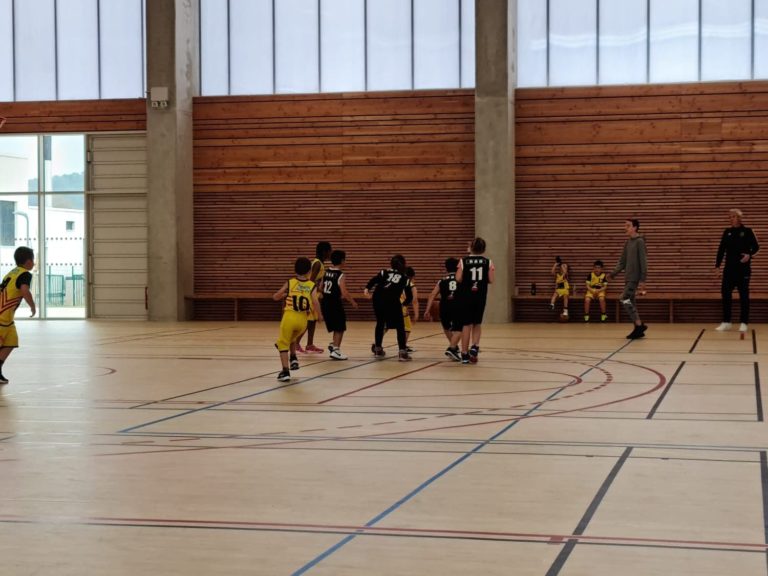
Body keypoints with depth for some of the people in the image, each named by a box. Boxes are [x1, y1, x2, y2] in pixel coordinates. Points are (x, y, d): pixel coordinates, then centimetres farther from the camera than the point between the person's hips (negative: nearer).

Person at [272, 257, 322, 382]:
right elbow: (315, 302, -12)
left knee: (283, 344, 6)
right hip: (303, 320, 3)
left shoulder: (290, 283, 3)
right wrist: (319, 315, 4)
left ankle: (285, 372, -4)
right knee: (292, 339, 33)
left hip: (289, 317, -3)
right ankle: (294, 360, 24)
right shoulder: (312, 285, 3)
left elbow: (275, 297, 8)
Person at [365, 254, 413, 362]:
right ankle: (402, 352, -4)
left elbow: (374, 280, 0)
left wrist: (367, 288, -6)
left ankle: (378, 349, 31)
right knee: (400, 327, 5)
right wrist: (404, 303, 35)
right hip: (393, 302, -2)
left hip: (378, 299, 3)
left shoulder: (384, 272, 19)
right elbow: (409, 296, 19)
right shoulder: (405, 278, 18)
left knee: (380, 324, 22)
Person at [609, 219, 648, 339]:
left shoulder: (639, 241, -10)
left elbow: (643, 262, -14)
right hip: (628, 278, 8)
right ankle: (638, 327, 12)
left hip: (635, 278, -8)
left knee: (624, 299, -14)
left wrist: (643, 280, -19)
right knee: (630, 302, 8)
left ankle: (639, 325, -8)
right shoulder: (628, 242, 14)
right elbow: (622, 261, 17)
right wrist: (613, 273, 6)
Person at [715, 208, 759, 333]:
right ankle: (726, 322, 8)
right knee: (726, 293, -1)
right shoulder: (727, 232, 8)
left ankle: (744, 323, 6)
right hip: (729, 268, 3)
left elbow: (756, 246, -1)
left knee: (743, 295, 0)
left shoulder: (747, 231, -1)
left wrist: (749, 254, -21)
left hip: (743, 268, -3)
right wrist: (717, 266, 6)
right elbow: (721, 249, 10)